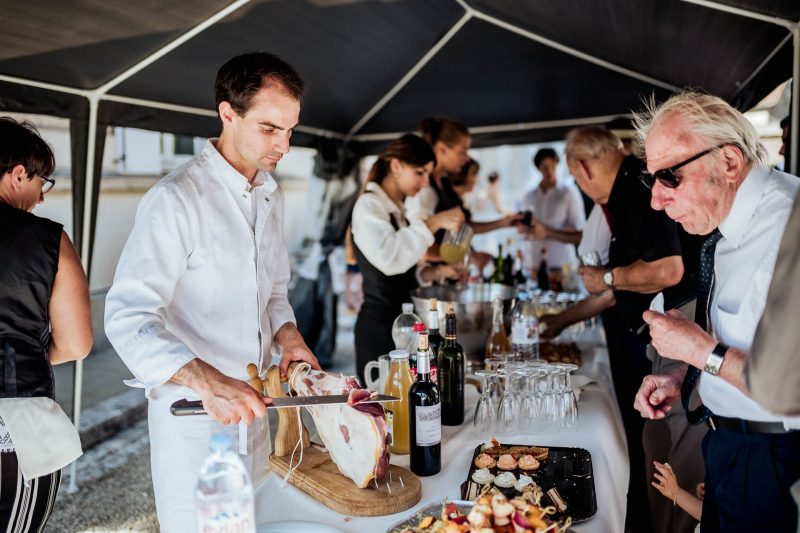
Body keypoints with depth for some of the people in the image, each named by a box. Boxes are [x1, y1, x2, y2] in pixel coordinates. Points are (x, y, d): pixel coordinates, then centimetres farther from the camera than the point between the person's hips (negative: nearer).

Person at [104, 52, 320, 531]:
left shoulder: (272, 195, 7)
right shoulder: (176, 199, -19)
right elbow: (128, 317, -24)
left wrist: (287, 335, -4)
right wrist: (207, 381, -37)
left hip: (252, 404, 7)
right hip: (192, 410, -7)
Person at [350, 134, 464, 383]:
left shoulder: (397, 209, 17)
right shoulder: (369, 205, -10)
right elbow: (389, 257, -29)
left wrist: (437, 272, 5)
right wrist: (433, 223, -24)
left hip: (401, 322, 8)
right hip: (380, 327, -8)